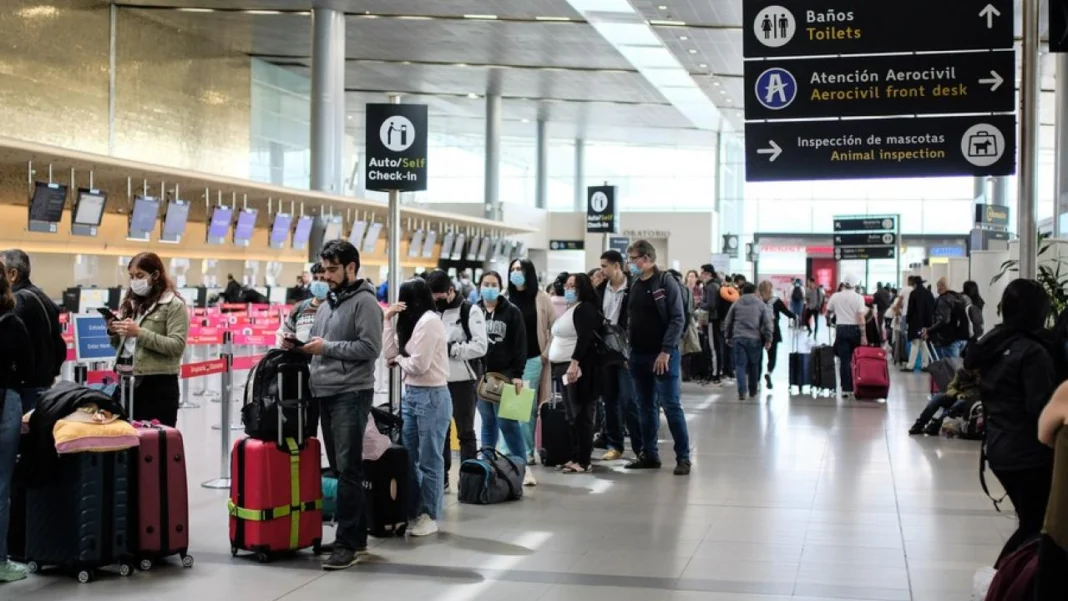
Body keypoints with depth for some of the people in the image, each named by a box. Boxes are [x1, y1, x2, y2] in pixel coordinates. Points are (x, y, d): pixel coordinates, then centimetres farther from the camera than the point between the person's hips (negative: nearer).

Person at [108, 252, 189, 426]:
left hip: (158, 385, -7)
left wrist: (140, 333, -20)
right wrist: (114, 333, -1)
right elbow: (121, 345, 21)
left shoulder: (174, 305, -5)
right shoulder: (130, 303, 15)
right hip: (128, 382, 7)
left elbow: (177, 346, -17)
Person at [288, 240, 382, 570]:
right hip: (325, 393, 9)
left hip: (352, 394, -9)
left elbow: (370, 348, -16)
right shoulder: (328, 302, 19)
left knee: (348, 469, -8)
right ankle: (356, 536, 19)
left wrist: (327, 347, -15)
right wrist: (299, 344, 4)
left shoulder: (364, 302, -7)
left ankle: (348, 543, -6)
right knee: (339, 468, 12)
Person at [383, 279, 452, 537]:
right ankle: (414, 511, 18)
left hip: (431, 396, -9)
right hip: (411, 395, 9)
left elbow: (419, 365, -18)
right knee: (409, 457, 11)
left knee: (429, 460, -1)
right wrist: (387, 319, 6)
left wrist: (399, 360, 1)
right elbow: (390, 353, 9)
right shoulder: (414, 322, 14)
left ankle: (430, 516, 7)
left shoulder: (429, 321, -13)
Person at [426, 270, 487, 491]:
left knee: (465, 432, 4)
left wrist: (451, 348, -19)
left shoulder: (470, 311, -7)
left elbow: (480, 346, -14)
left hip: (463, 380, -5)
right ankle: (441, 477, 21)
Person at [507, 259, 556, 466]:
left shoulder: (541, 298, 0)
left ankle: (527, 451, 9)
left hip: (532, 359, -2)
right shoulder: (506, 299, 7)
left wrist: (547, 352, -3)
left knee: (528, 406, 1)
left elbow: (556, 327, 1)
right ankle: (510, 450, 9)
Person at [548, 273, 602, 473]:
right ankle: (575, 457, 15)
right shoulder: (570, 310, 21)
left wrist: (574, 362, -29)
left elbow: (585, 338, -21)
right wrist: (558, 365, 23)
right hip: (564, 368, 10)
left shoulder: (585, 309, -10)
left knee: (581, 415, -8)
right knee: (572, 415, 11)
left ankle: (583, 461, -7)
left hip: (579, 369, -10)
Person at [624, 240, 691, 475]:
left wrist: (666, 351, -19)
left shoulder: (666, 283, -8)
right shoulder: (634, 286, 12)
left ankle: (683, 457, -2)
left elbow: (678, 319, -13)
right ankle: (649, 454, 17)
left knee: (671, 406, -6)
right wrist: (629, 350, 8)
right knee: (645, 407, 10)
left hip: (663, 354, -7)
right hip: (639, 355, 7)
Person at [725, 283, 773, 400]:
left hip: (738, 338, 1)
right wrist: (768, 340, 3)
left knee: (740, 365, 1)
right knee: (754, 365, 13)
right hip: (755, 339, 0)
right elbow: (767, 323, -2)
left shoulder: (736, 304, 10)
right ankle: (753, 391, 20)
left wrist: (728, 337, 24)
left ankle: (742, 392, -13)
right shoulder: (761, 304, 4)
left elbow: (727, 322, 14)